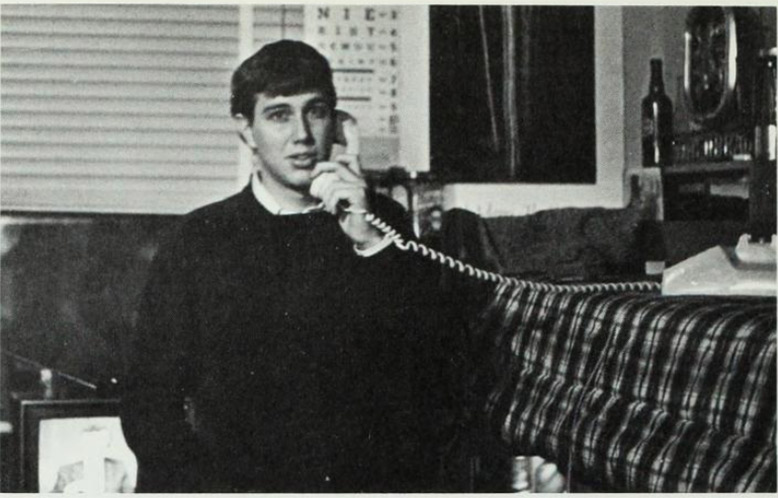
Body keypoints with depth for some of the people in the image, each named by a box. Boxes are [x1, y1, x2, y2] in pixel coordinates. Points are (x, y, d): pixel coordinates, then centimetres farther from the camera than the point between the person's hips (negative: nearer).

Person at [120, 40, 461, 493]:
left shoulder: (384, 225, 12)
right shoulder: (200, 239, 10)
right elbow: (149, 403, 9)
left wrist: (374, 245, -8)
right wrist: (208, 484, -6)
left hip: (368, 482, 0)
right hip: (234, 480, 0)